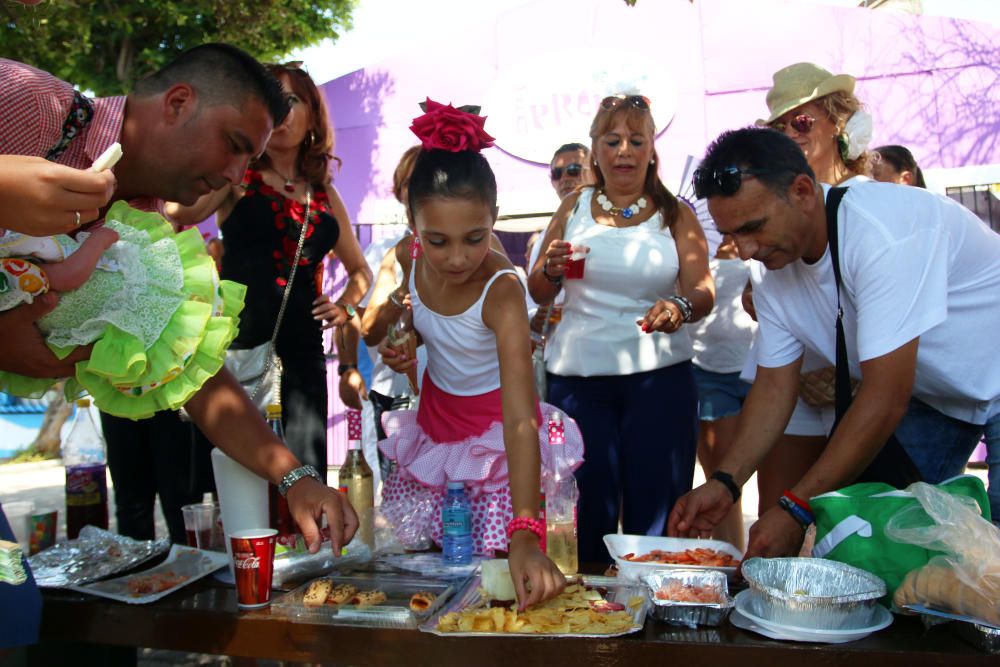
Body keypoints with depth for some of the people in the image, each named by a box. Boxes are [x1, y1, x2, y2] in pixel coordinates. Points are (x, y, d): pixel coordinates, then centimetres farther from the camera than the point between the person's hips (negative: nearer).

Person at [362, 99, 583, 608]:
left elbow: (521, 419, -40)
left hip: (494, 430, -5)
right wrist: (385, 335, -15)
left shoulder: (501, 290, -31)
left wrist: (525, 535, -50)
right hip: (434, 419, 5)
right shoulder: (409, 257, -14)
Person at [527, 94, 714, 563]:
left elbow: (703, 292, -3)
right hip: (578, 375, 1)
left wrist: (680, 307, -26)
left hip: (658, 375, -1)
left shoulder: (675, 215, 8)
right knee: (588, 510, 4)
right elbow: (538, 294, 14)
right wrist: (550, 269, -9)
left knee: (656, 508, -1)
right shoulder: (574, 208, 12)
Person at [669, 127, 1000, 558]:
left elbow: (885, 400, -36)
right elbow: (773, 386, -4)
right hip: (932, 398, 7)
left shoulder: (882, 230, -35)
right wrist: (726, 483, -17)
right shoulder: (774, 268, -10)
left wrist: (796, 510, -34)